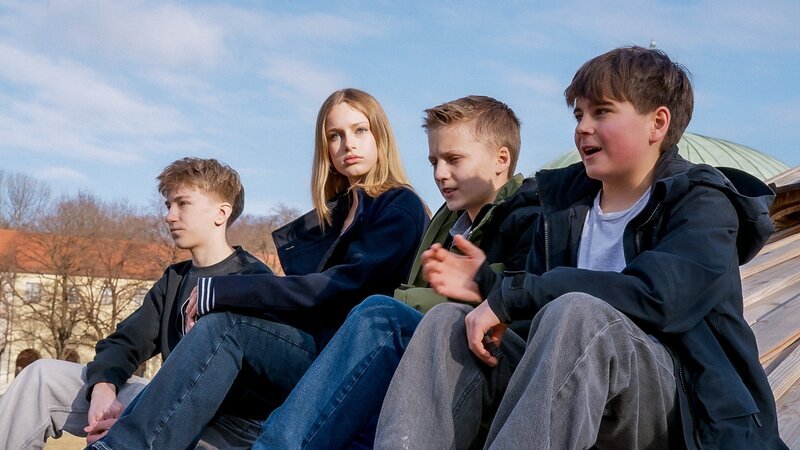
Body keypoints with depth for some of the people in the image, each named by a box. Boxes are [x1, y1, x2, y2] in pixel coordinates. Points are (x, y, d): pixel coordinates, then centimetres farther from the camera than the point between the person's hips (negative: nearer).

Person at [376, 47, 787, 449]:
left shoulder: (702, 204, -3)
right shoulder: (564, 200, 15)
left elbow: (654, 296, -23)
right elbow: (543, 319, 15)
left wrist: (510, 295, -22)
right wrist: (488, 283, -5)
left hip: (680, 409, -5)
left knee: (576, 315, -35)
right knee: (447, 322, -11)